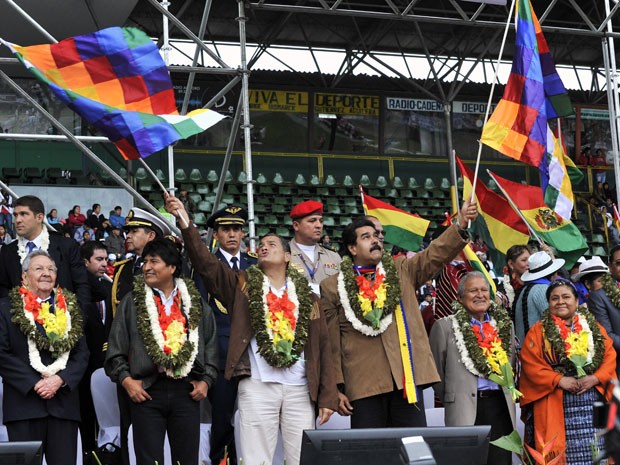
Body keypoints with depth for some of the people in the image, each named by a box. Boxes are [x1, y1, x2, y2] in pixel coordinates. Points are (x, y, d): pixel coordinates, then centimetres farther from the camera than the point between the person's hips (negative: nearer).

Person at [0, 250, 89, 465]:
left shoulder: (69, 308, 14)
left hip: (64, 403, 3)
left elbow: (82, 353, 11)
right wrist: (33, 384, -10)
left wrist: (61, 379, -7)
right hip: (24, 402, -2)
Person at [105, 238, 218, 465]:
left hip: (187, 392, 1)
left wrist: (206, 381, 3)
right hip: (146, 392, -1)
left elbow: (211, 346, 13)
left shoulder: (195, 304, 11)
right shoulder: (132, 302, 6)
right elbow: (115, 350, 5)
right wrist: (126, 380, -6)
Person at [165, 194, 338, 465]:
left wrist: (327, 397, 3)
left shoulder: (306, 296, 13)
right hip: (257, 387, -1)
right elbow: (205, 262, -3)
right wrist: (185, 221, -16)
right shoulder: (243, 285, 10)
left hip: (300, 389, 1)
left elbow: (322, 347, 10)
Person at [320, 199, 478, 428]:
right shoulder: (333, 287, 7)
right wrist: (337, 388, 0)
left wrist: (461, 224, -15)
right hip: (363, 384, -2)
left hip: (408, 377, 2)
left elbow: (436, 254, 2)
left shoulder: (403, 271, 15)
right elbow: (332, 343, 5)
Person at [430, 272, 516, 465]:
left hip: (500, 406, 4)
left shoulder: (504, 324, 14)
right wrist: (451, 400, 8)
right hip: (465, 410, -4)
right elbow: (437, 371, 5)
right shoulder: (445, 326, 0)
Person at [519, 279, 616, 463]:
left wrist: (595, 378, -10)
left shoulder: (594, 329, 13)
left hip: (592, 407, 2)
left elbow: (610, 357, 7)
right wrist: (559, 380, -14)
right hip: (556, 407, -2)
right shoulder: (538, 331, 4)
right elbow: (530, 365, -4)